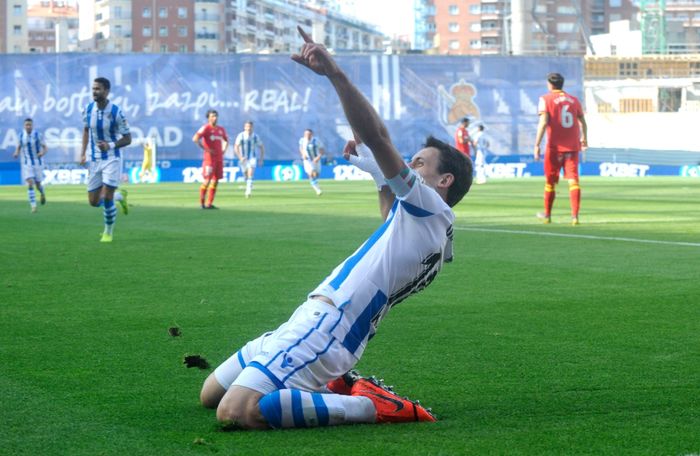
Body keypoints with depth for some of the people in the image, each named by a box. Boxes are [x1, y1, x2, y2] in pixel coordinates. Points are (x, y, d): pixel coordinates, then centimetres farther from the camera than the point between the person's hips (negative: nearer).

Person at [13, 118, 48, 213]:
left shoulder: (38, 135, -11)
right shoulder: (21, 135, -3)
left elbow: (45, 147, -7)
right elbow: (19, 146, 10)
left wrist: (43, 153, -29)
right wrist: (16, 153, -12)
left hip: (38, 162, -1)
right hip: (27, 163, 1)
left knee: (38, 185, 9)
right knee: (30, 184, -16)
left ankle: (42, 193, 46)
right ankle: (33, 206, -12)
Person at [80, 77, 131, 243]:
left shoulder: (116, 112, -16)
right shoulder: (88, 109, -3)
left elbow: (127, 139, -9)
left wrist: (110, 145, -26)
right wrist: (83, 153, 6)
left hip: (112, 159, -5)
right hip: (94, 160, 5)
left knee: (107, 198, -13)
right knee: (93, 201, 5)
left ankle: (108, 232, 9)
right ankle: (119, 196, 35)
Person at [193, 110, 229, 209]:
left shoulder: (221, 129, 13)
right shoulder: (206, 128, -7)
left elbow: (226, 140, 31)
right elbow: (195, 139, -19)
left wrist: (224, 150, 14)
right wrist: (205, 149, -19)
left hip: (219, 159, 7)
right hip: (209, 157, -7)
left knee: (215, 180, 6)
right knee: (207, 180, -9)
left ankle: (209, 203, 11)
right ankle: (202, 203, 0)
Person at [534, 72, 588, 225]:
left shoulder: (546, 99, -2)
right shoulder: (574, 100, 10)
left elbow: (543, 122, -14)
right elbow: (582, 122, 17)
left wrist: (537, 145, -16)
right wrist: (584, 139, 35)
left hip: (554, 147, -2)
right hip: (573, 147, 3)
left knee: (550, 182, 12)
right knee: (573, 180, -3)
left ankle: (547, 214, 25)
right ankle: (575, 216, -15)